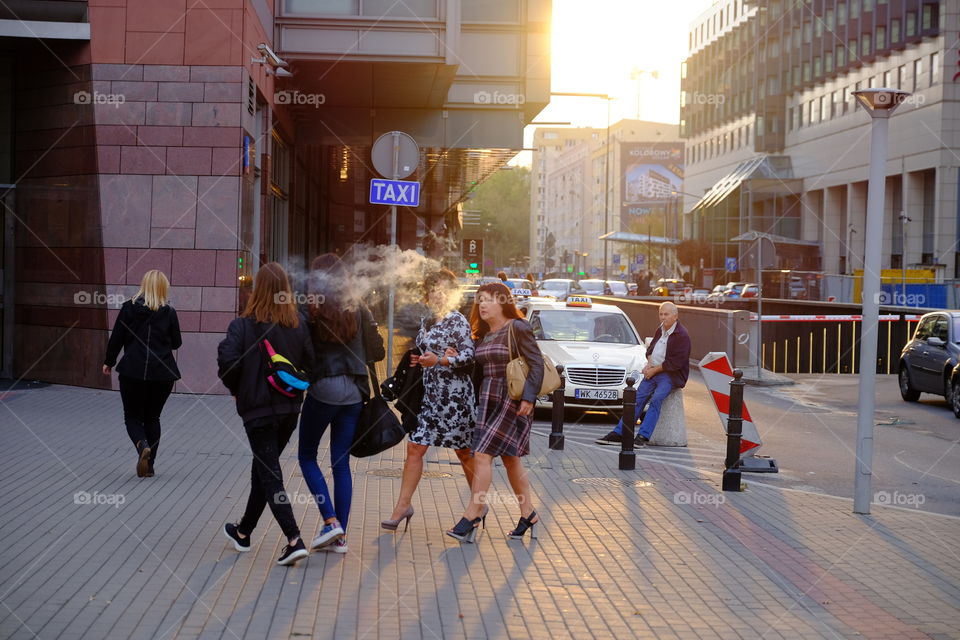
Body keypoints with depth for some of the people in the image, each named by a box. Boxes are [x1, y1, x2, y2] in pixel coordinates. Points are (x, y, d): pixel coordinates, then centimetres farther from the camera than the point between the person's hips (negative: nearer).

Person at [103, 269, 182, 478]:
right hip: (162, 373, 1)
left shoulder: (129, 308, -2)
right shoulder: (169, 312, -1)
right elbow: (176, 343, 7)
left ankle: (142, 446, -20)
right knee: (152, 417, 15)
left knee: (133, 416, 10)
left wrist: (109, 362, 14)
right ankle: (149, 465, 14)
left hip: (133, 371, -1)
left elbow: (116, 338, 0)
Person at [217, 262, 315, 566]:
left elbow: (228, 361, -21)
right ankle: (243, 531, 34)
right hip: (289, 408, 5)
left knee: (269, 476, -1)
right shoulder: (299, 324, -1)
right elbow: (310, 362, -6)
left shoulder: (243, 325, -11)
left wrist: (236, 389, -2)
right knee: (263, 470, 19)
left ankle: (294, 540, -12)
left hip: (257, 409, -5)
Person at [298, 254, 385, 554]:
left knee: (307, 456, 12)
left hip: (322, 391, -4)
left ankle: (330, 521, -1)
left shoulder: (310, 311, -8)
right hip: (354, 392, 4)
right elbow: (376, 352, 5)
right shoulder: (359, 311, 3)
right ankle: (340, 536, 10)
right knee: (341, 462, 9)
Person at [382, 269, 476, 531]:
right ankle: (403, 505, 7)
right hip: (430, 394, 7)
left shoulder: (457, 320, -8)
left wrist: (440, 360, -27)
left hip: (455, 394, -7)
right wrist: (420, 360, 2)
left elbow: (469, 355, -15)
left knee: (464, 452, 4)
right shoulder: (426, 323, 14)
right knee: (415, 448, 2)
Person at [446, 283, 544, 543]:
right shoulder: (483, 334, 14)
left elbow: (536, 363, -11)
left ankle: (472, 516, -8)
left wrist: (528, 397, -19)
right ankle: (528, 514, 22)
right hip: (488, 400, 8)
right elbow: (478, 367, 17)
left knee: (482, 454, -12)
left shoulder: (517, 329, -9)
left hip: (512, 401, -8)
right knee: (510, 460, 12)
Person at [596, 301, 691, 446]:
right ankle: (618, 433, -9)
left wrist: (654, 369, -12)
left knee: (656, 399, -27)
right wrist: (649, 363, 3)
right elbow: (651, 348, 25)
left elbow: (675, 363, -16)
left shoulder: (681, 336, -10)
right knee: (638, 398, -6)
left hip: (671, 375, -7)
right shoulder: (660, 330, 15)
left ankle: (643, 436, -29)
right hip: (653, 371, 7)